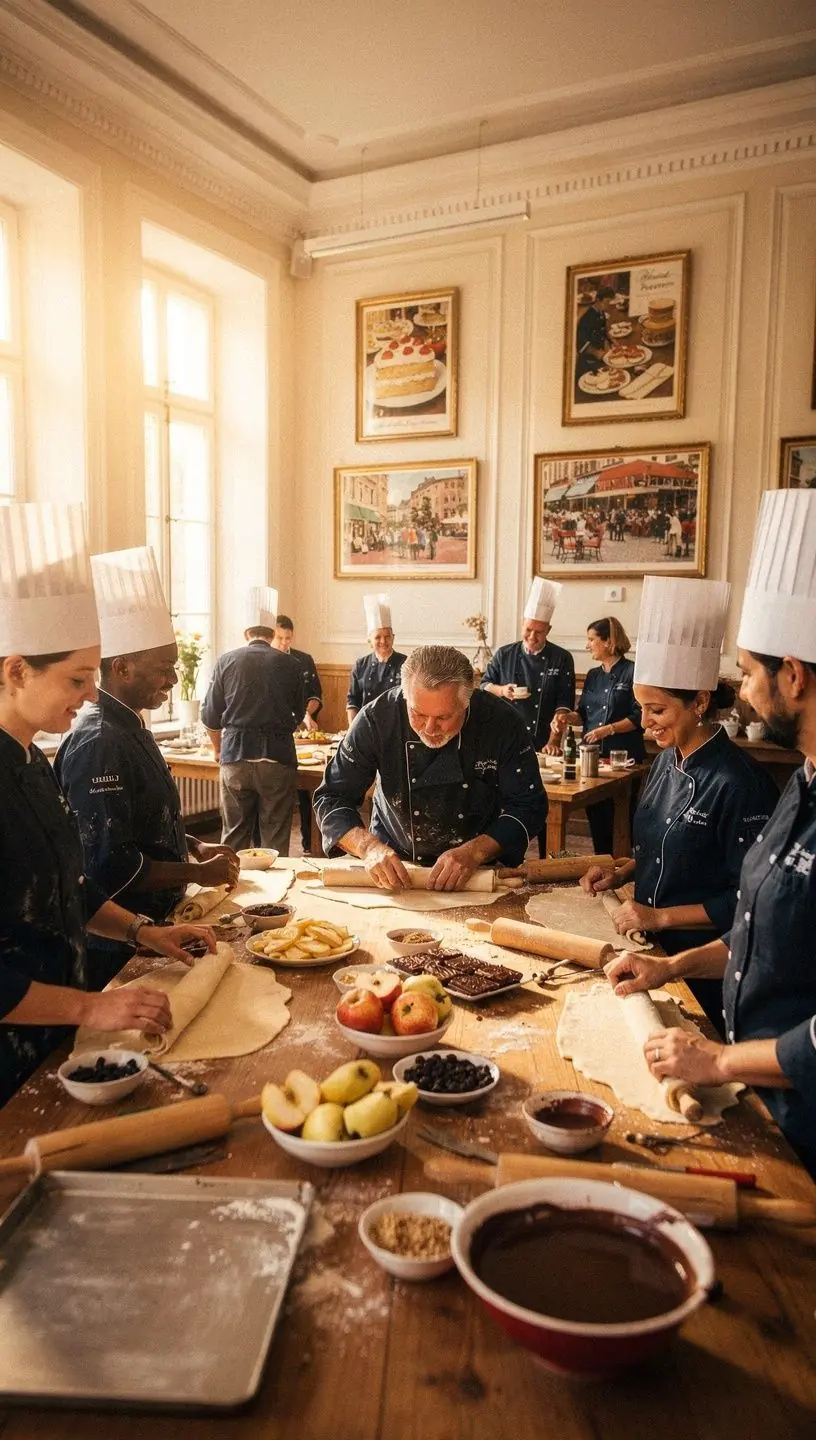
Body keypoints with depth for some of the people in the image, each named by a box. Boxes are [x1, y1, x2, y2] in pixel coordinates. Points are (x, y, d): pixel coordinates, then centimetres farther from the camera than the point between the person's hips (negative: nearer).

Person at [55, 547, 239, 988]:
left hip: (146, 929, 10)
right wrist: (199, 873, -17)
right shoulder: (97, 745, -24)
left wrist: (194, 846, 6)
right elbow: (111, 866, -26)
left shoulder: (128, 727, 8)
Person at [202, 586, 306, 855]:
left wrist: (219, 750, 24)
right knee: (275, 840, 5)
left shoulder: (227, 661, 3)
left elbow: (211, 716, 6)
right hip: (278, 757, -1)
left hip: (235, 755, 1)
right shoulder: (290, 665, 1)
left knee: (234, 836, 10)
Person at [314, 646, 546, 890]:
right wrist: (369, 847, -30)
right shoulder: (377, 719, -18)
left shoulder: (502, 723, -18)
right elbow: (332, 798, -12)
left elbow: (528, 806, -12)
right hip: (395, 863, 0)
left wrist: (475, 852, -27)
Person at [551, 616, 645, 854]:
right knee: (595, 814, 10)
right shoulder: (593, 675, 12)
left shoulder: (632, 672, -8)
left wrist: (609, 729, -19)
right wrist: (567, 717, -4)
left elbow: (639, 717, -11)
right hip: (593, 754, 6)